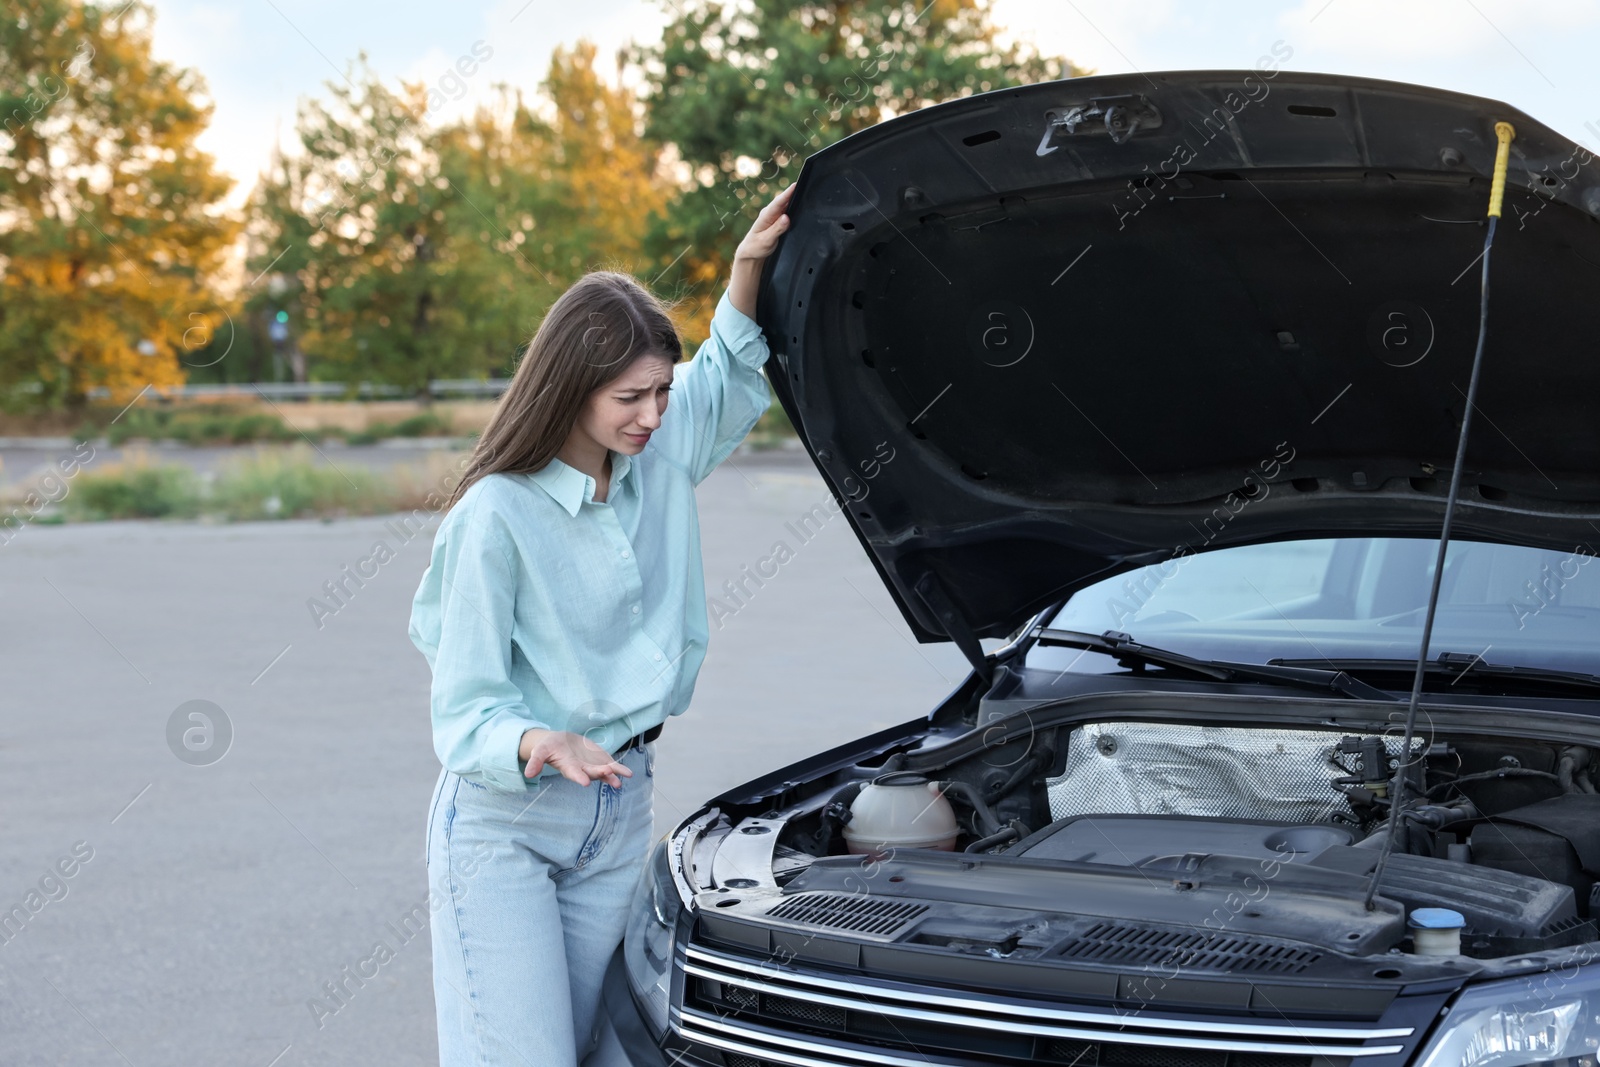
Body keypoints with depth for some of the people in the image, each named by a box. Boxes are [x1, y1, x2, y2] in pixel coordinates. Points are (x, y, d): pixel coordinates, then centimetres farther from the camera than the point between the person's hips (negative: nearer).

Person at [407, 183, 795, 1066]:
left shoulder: (660, 454, 0)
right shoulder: (498, 514, -16)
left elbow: (728, 379, 20)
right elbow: (464, 709, -16)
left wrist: (749, 268, 4)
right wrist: (535, 745, -37)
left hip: (620, 811, 6)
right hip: (500, 821, -6)